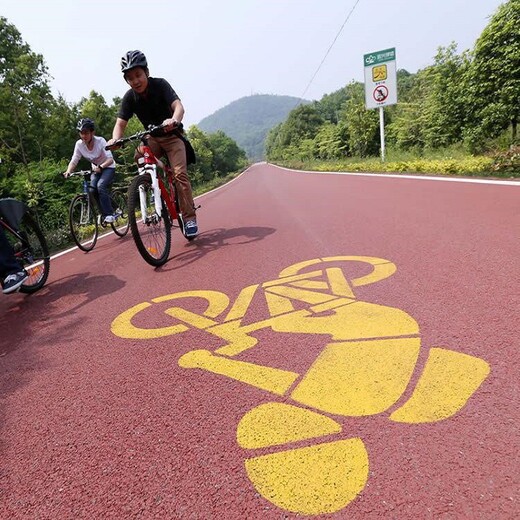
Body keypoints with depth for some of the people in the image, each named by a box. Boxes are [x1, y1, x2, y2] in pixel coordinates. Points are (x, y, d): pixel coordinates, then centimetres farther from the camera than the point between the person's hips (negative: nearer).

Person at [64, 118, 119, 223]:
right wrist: (68, 172, -30)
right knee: (92, 190, -16)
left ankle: (110, 214, -23)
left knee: (100, 186, -28)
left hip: (108, 167, -5)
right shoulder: (79, 144, -13)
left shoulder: (100, 141, -24)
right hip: (96, 169, 5)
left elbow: (110, 159, -31)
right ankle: (105, 214, 0)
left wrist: (101, 167, -49)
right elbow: (74, 161, -12)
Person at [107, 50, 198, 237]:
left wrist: (174, 120, -54)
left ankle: (189, 217, -14)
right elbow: (120, 123, -13)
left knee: (180, 173, -20)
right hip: (152, 138, 3)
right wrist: (115, 139, -36)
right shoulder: (129, 97, -9)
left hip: (171, 135, -3)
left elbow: (178, 106, -31)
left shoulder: (160, 85, -17)